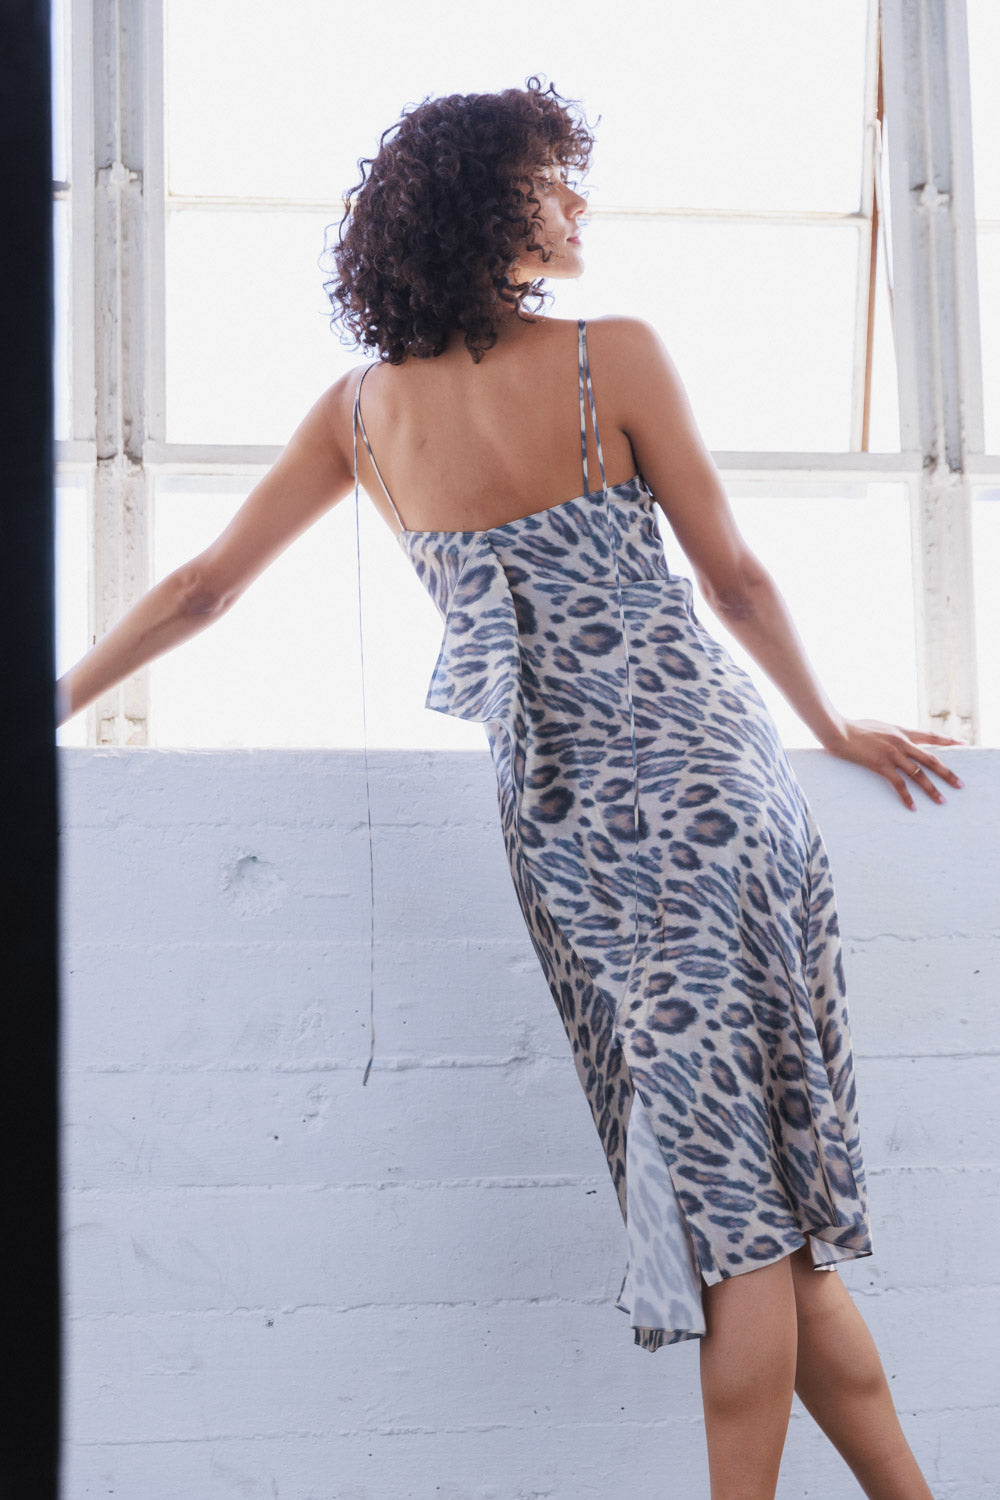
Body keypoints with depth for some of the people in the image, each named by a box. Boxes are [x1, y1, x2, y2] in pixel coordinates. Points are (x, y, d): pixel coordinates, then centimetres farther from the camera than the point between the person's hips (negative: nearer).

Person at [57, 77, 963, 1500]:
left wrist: (51, 701, 22)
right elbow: (735, 579, 2)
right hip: (705, 777, -3)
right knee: (771, 1181, 3)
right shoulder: (613, 357, -5)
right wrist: (834, 724, 17)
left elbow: (202, 587, 9)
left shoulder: (360, 409, 6)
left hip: (558, 818, 3)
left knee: (727, 1191, 8)